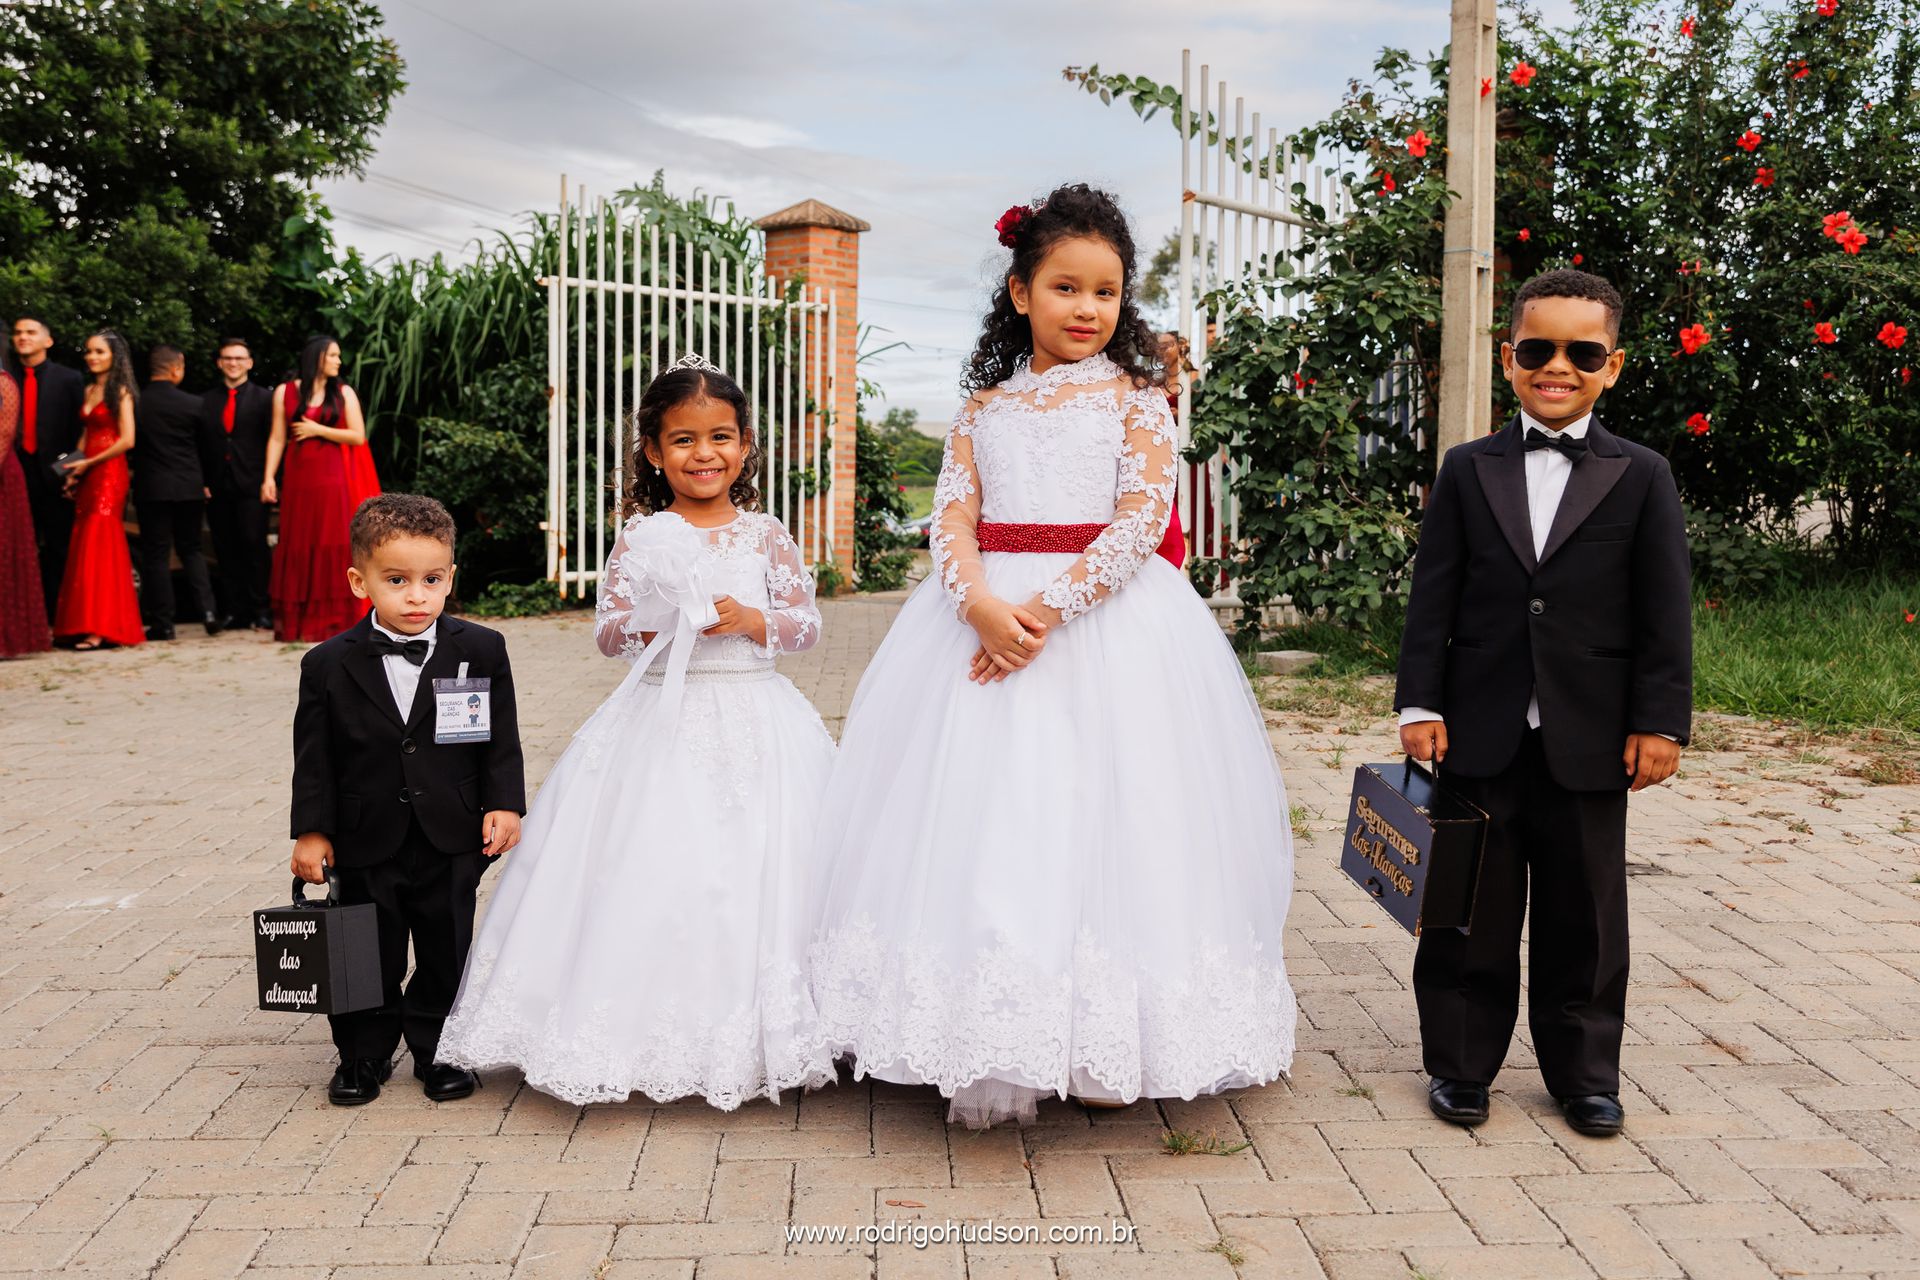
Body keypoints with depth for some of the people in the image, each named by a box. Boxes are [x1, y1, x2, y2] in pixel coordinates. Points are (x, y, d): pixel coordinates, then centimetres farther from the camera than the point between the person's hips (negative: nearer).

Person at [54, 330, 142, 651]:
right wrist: (74, 471, 7)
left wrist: (88, 463, -9)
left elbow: (127, 440, -12)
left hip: (108, 473, -7)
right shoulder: (88, 390, 15)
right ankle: (85, 624, 8)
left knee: (99, 545, -10)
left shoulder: (120, 392, -5)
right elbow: (87, 434, 19)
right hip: (86, 477, 7)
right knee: (84, 548, 5)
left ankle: (102, 628, -9)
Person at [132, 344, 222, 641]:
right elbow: (211, 449, 4)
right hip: (190, 488, 1)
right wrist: (203, 480, 20)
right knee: (191, 549, 14)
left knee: (156, 554, 3)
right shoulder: (193, 404, -4)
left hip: (150, 488, -1)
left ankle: (162, 624, 3)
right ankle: (207, 610, 1)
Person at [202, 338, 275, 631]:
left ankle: (261, 611, 1)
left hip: (251, 485, -3)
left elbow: (272, 441, 0)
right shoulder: (207, 401, 13)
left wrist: (268, 480, -8)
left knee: (254, 546, -5)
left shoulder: (264, 398, 5)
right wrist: (201, 482, 2)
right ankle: (233, 611, 9)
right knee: (225, 550, 5)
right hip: (218, 487, 3)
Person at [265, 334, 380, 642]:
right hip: (300, 479, 1)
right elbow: (277, 438, 3)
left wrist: (317, 430, -6)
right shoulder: (286, 392, 6)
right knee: (300, 547, 2)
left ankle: (337, 619, 2)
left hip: (336, 479, -1)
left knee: (336, 546, -3)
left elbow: (358, 436, -1)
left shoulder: (344, 393, 5)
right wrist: (268, 478, -5)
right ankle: (298, 622, 6)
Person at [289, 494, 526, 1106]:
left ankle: (439, 1051, 29)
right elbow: (313, 757, -1)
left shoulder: (481, 651, -5)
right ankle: (364, 1055, 30)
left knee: (447, 953, 12)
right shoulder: (329, 665, -5)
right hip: (366, 846, 0)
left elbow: (502, 740, 0)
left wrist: (504, 804, -8)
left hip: (452, 843, 0)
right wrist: (311, 829, -4)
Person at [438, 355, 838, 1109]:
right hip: (662, 726, -1)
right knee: (654, 870, -4)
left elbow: (808, 625, 4)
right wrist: (651, 626, -16)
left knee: (758, 870, 1)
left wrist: (753, 620, -13)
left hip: (754, 723, 1)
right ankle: (654, 1030, 9)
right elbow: (606, 630, 4)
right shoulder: (641, 538, 3)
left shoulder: (766, 536, 4)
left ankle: (750, 1033, 14)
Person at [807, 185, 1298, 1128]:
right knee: (981, 819, 0)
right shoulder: (985, 406, 12)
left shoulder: (1136, 401, 5)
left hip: (1109, 620, -2)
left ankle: (1104, 1045, 10)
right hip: (983, 615, 2)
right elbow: (952, 518, 2)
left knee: (1101, 816, -3)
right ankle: (986, 1050, 9)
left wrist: (1048, 608, -18)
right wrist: (981, 605, -18)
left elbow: (1141, 520, -7)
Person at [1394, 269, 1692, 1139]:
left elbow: (1665, 612, 1)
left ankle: (1584, 1074, 25)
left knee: (1585, 913, 11)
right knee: (1473, 911, 9)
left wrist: (1660, 721, -5)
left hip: (1589, 740, 0)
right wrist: (1419, 703, -5)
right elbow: (1432, 597, 2)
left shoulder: (1642, 477, 4)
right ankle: (1460, 1065, 22)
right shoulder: (1468, 471, 5)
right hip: (1481, 734, 0)